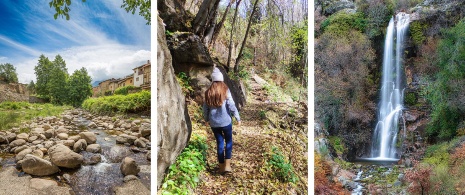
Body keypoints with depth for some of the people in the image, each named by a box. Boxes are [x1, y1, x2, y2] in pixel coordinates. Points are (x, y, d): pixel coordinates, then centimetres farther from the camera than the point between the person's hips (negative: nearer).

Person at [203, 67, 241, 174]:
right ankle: (227, 164, 3)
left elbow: (205, 107, 6)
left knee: (219, 142, 13)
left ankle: (222, 166, 19)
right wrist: (238, 118, -3)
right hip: (226, 121, -3)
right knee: (229, 141, 13)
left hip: (213, 123, 3)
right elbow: (231, 106, -12)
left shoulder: (208, 92, 0)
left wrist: (206, 119, 20)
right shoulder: (225, 91, -10)